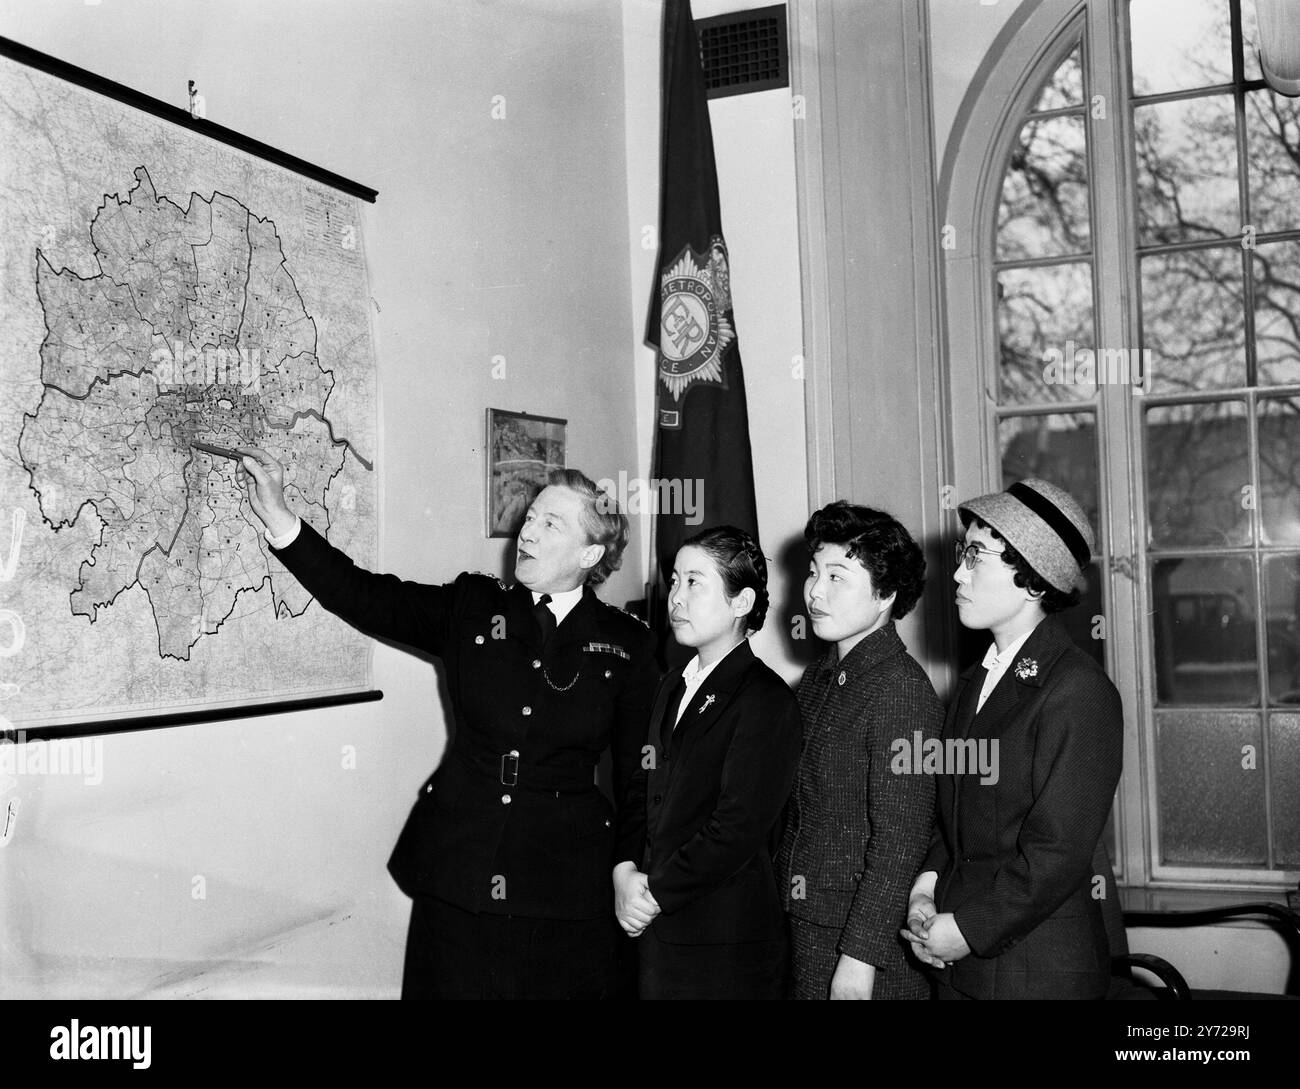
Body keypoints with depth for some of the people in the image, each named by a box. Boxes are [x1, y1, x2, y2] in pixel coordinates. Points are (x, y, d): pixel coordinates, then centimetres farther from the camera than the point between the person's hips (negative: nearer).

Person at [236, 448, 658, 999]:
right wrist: (278, 515, -11)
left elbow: (638, 773, 3)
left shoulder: (627, 644, 0)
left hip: (566, 888, -1)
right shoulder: (472, 607, 4)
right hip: (456, 869, 2)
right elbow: (364, 596, -3)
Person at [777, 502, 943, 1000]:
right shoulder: (818, 678, 10)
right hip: (806, 925, 7)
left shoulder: (900, 688, -16)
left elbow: (899, 840, -19)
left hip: (869, 942, -7)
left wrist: (860, 958, -20)